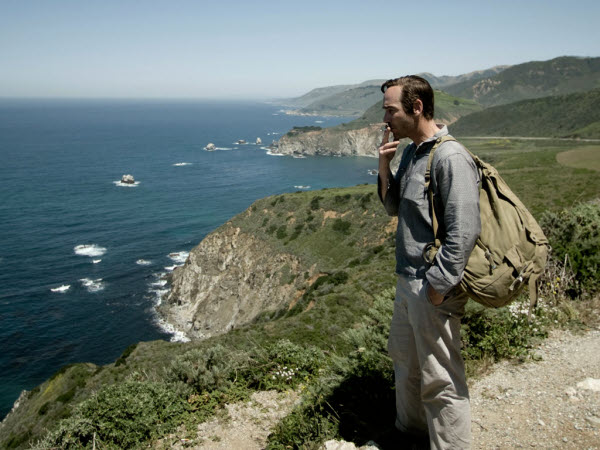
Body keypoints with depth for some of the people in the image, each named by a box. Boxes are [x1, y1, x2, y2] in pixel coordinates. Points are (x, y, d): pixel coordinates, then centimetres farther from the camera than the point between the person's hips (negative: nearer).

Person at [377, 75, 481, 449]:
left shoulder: (451, 158, -19)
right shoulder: (410, 153, 10)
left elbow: (464, 232, -23)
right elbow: (394, 208, 17)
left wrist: (437, 286, -19)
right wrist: (384, 167, 2)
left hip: (433, 287, -10)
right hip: (408, 281, 10)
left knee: (441, 380, 2)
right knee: (405, 361, 24)